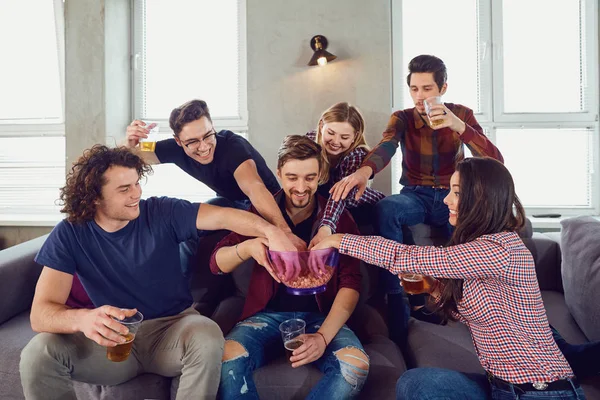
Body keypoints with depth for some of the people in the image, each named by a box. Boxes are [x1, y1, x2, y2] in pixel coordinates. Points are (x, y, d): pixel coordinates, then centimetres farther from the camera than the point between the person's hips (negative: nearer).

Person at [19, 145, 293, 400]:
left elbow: (223, 216, -21)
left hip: (173, 328, 0)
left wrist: (269, 231, -43)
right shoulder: (69, 236, -8)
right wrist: (82, 319, -40)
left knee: (208, 337, -34)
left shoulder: (161, 214, -9)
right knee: (39, 353, -25)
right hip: (115, 339, 1)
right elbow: (41, 313, -15)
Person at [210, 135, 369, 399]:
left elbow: (350, 283, -4)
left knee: (356, 365, -29)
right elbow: (216, 264, 1)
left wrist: (323, 336, -19)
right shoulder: (261, 212, 4)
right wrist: (247, 247, -22)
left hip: (321, 316, 0)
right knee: (228, 358, -31)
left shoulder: (338, 217, 1)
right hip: (267, 314, 0)